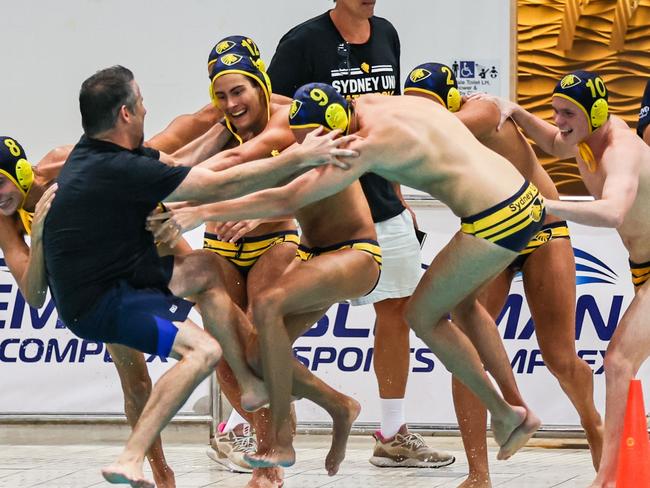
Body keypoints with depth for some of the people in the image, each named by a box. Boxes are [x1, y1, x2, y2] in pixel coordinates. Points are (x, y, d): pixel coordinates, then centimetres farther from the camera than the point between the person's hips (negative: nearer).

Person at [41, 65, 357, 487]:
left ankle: (252, 383, 20)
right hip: (98, 304, -11)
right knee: (202, 350, -23)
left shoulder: (94, 154, 6)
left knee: (205, 268, 20)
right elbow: (221, 186, -20)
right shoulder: (118, 170, -23)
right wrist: (300, 157, -14)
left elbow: (177, 165, 19)